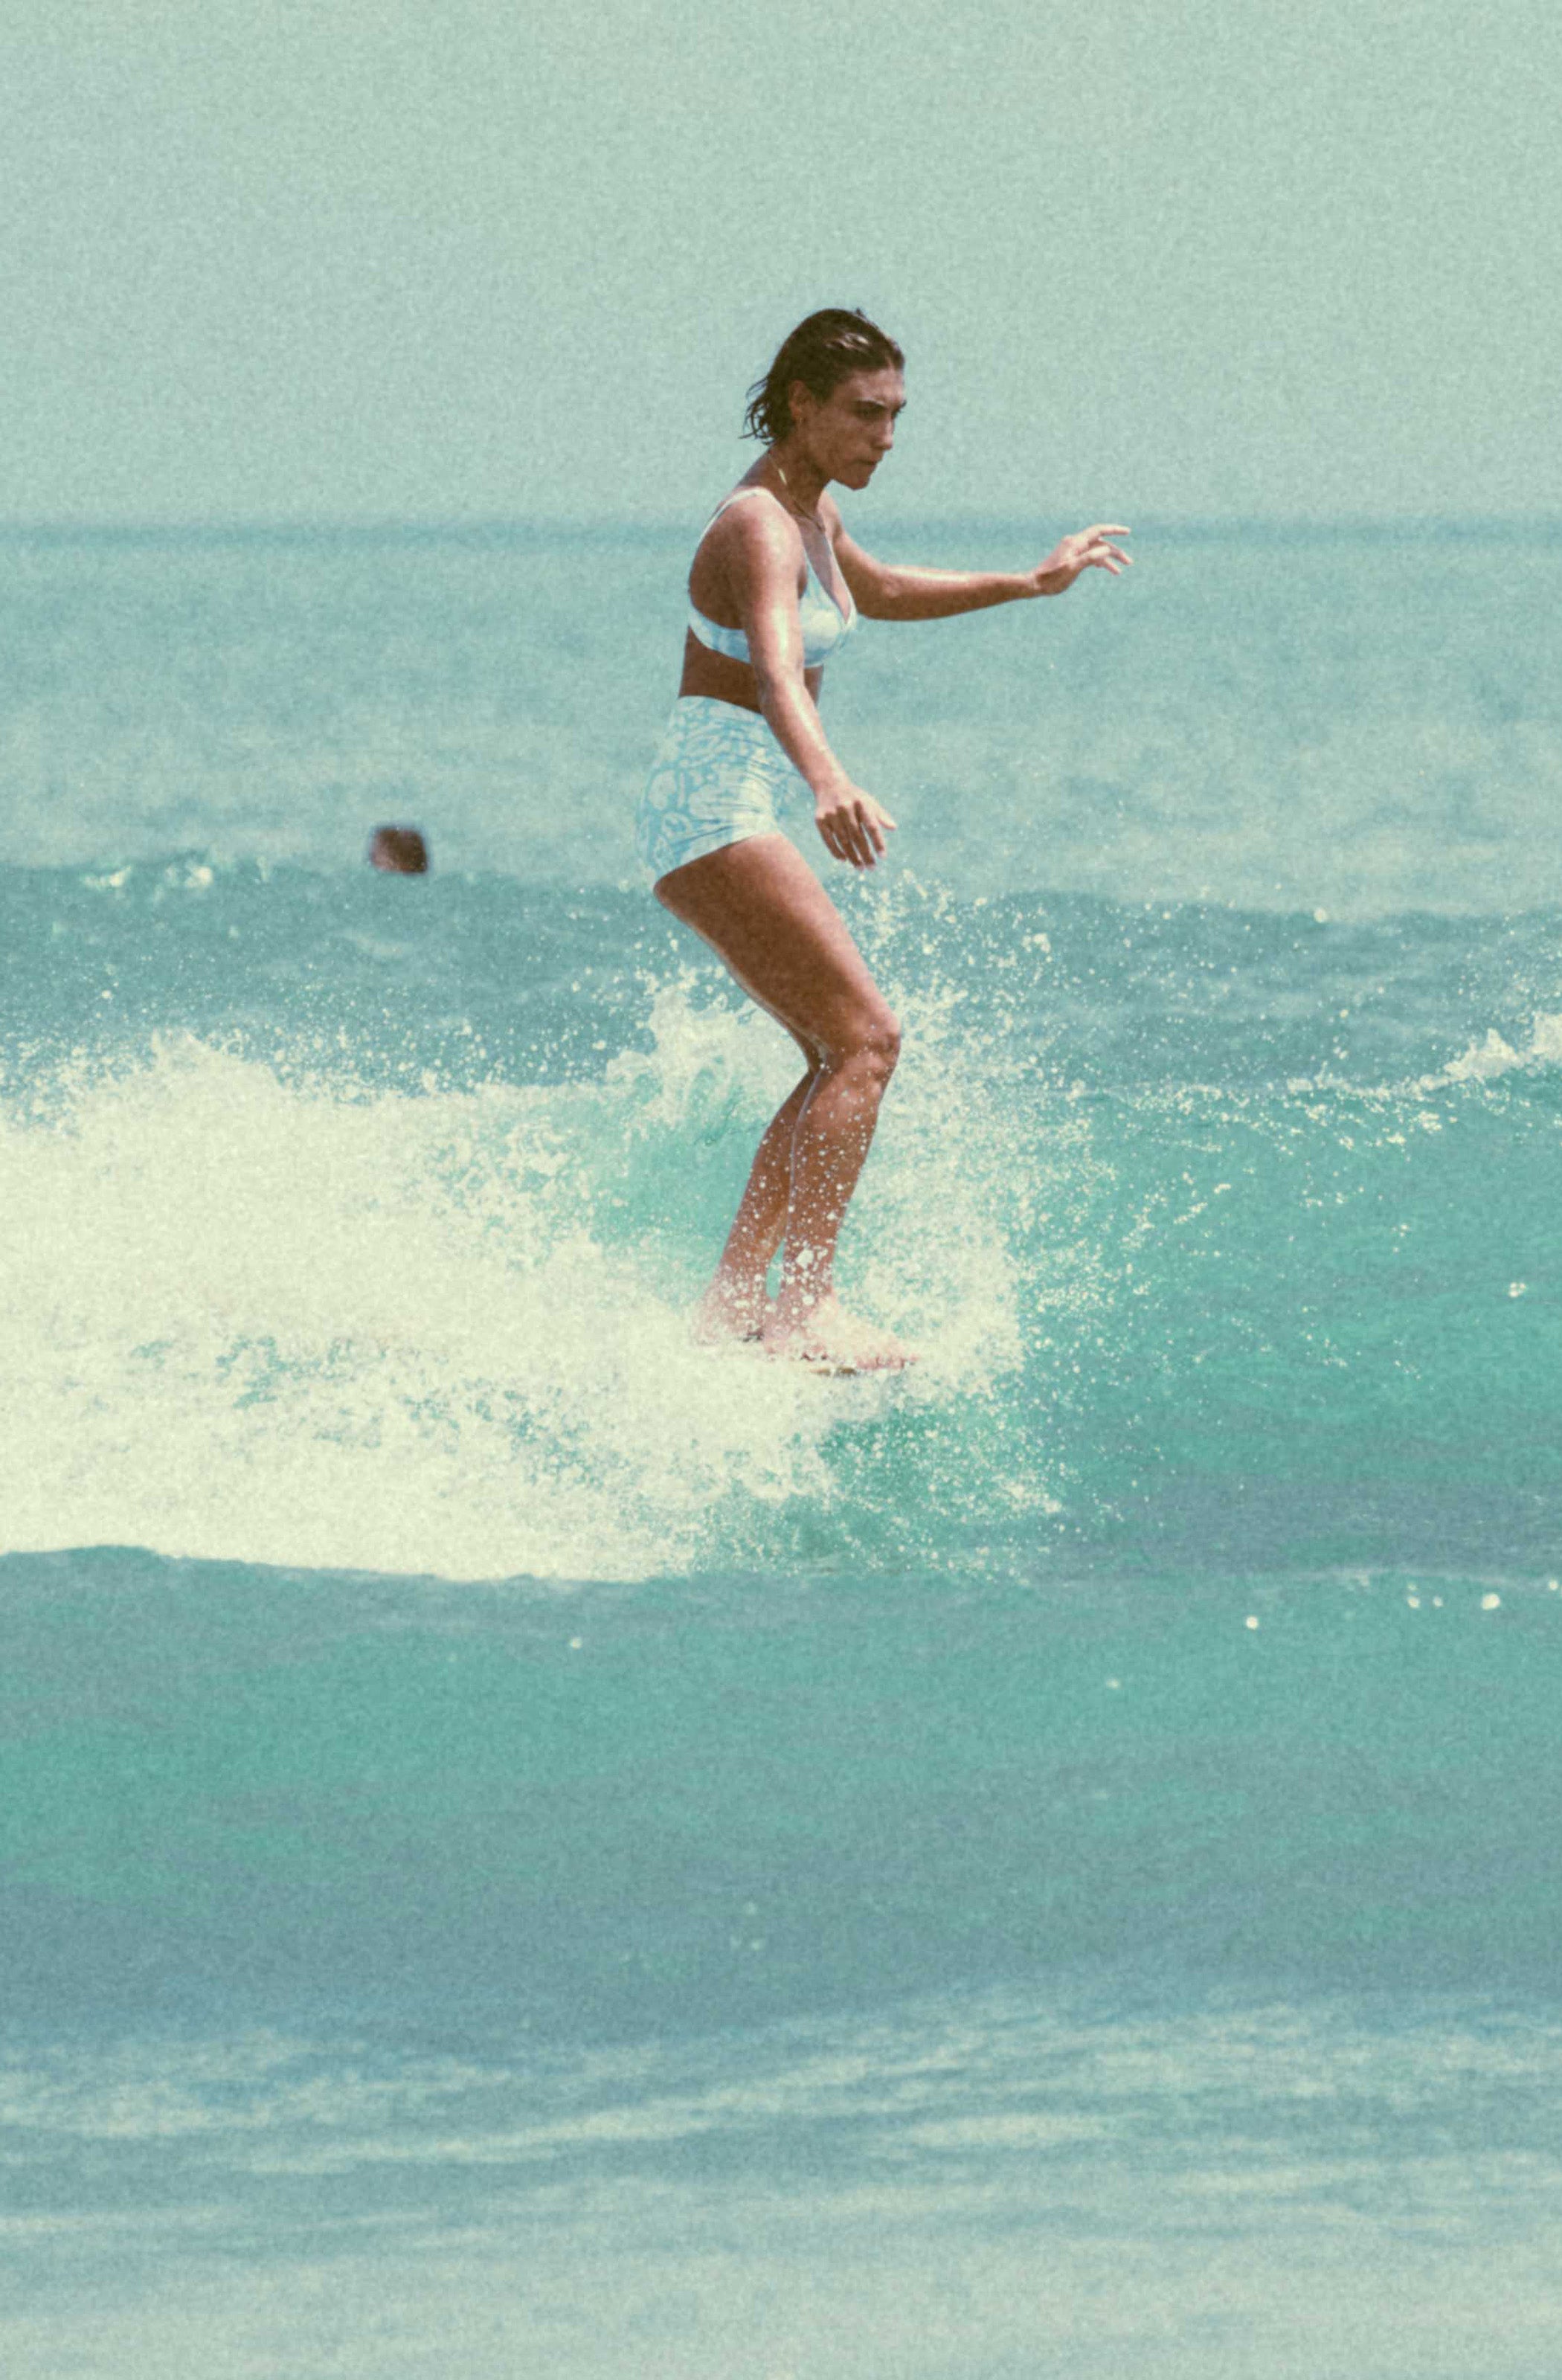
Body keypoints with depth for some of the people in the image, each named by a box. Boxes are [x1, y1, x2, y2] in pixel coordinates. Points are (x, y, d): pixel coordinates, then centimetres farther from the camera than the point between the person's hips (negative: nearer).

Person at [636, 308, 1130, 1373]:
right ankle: (803, 1304, -22)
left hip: (741, 813, 10)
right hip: (714, 810, -10)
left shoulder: (809, 511, 12)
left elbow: (881, 592, 35)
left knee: (846, 1054, 11)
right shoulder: (760, 529, -19)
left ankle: (731, 1302, 10)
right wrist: (831, 786, -55)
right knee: (866, 1039, -17)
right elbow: (776, 671, -38)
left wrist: (1030, 583, 36)